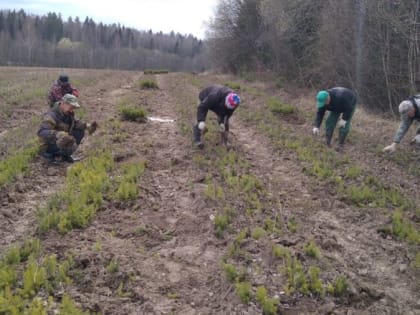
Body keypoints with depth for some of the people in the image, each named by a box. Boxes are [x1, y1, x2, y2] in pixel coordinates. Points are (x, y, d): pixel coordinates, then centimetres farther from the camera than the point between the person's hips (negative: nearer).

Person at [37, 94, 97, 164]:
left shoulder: (68, 112, -4)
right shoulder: (52, 115, -30)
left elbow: (74, 122, 15)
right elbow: (41, 132, -43)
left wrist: (86, 125, -4)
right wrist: (57, 134, -62)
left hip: (59, 141, 9)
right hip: (49, 146, -9)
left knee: (80, 132, -2)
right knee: (71, 144, -31)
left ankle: (64, 155, 9)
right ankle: (50, 154, -4)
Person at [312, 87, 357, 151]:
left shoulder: (339, 97, -45)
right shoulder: (323, 100, -27)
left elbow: (349, 108, -33)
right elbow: (320, 114, -22)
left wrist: (344, 119, -35)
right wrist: (316, 127, -30)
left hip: (349, 104, -5)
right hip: (337, 106, 5)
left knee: (344, 125, -15)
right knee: (330, 122, -6)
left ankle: (341, 145, -5)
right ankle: (327, 143, 0)